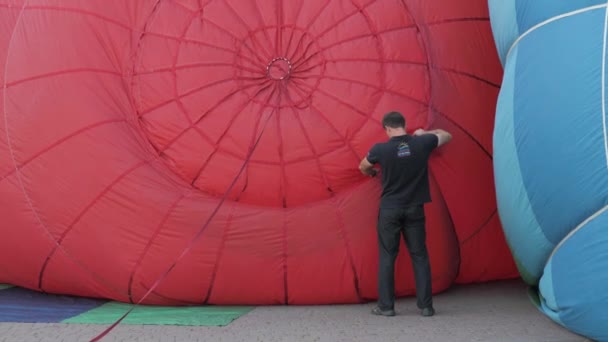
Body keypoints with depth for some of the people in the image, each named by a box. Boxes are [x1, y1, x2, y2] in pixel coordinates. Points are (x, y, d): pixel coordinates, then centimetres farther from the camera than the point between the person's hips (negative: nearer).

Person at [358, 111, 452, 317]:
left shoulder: (380, 149, -10)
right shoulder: (422, 143, -6)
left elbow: (363, 167, 11)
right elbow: (447, 136, 14)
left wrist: (373, 173, 32)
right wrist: (424, 133, 27)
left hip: (389, 209, -1)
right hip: (414, 209, 2)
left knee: (387, 257, 8)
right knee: (419, 256, 9)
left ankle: (386, 306, 11)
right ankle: (426, 306, 12)